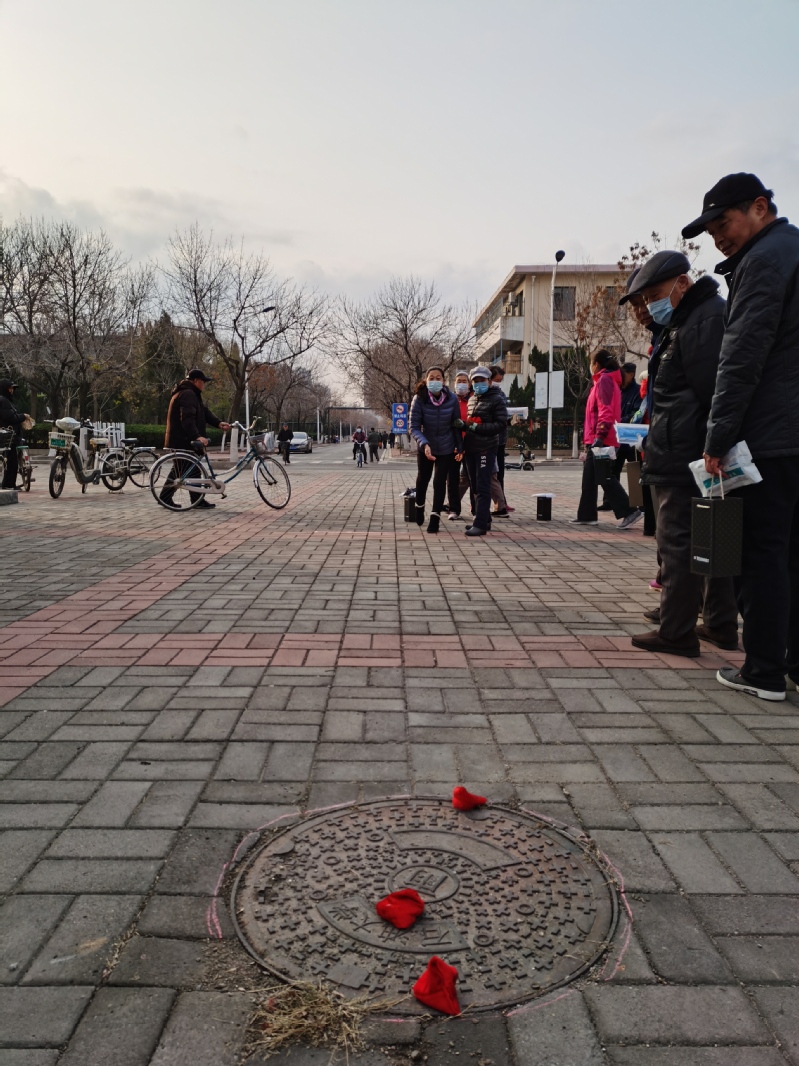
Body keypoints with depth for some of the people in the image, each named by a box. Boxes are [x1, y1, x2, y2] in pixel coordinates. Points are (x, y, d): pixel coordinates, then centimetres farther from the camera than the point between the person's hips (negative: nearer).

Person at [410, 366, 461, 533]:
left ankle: (435, 517, 7)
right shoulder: (419, 399, -20)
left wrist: (459, 447, -6)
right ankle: (419, 507, 44)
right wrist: (424, 444, -37)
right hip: (425, 447, 1)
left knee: (440, 481, -3)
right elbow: (414, 427, -22)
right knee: (423, 478, 19)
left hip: (446, 448, -1)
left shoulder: (452, 399, -16)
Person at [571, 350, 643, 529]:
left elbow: (606, 410, -20)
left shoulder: (604, 380, -9)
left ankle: (628, 512, -13)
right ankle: (586, 515, 16)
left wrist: (599, 435, -26)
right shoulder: (609, 380, 21)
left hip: (600, 440, -10)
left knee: (604, 478, -11)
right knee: (589, 479, 12)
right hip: (596, 440, 10)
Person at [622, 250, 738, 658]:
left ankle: (676, 633, 2)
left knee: (677, 544, -5)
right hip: (698, 458, 10)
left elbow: (712, 395, -20)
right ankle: (720, 626, 22)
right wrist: (656, 434, 14)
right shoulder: (689, 320, 20)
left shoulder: (707, 318, -12)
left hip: (683, 459, -10)